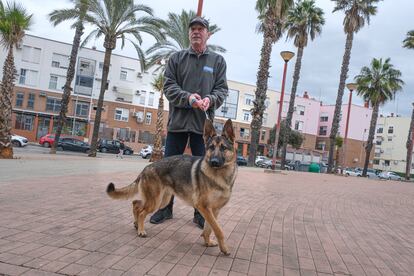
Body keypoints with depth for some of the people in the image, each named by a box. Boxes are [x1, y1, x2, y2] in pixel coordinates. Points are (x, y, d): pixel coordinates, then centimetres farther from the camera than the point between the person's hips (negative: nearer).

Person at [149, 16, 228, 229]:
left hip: (203, 122, 0)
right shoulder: (176, 58, 10)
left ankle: (201, 213, 19)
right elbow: (169, 86, 1)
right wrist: (188, 97, -17)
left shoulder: (217, 60, 10)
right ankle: (165, 208, 24)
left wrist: (210, 99, -18)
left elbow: (222, 89, 4)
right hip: (178, 120, 1)